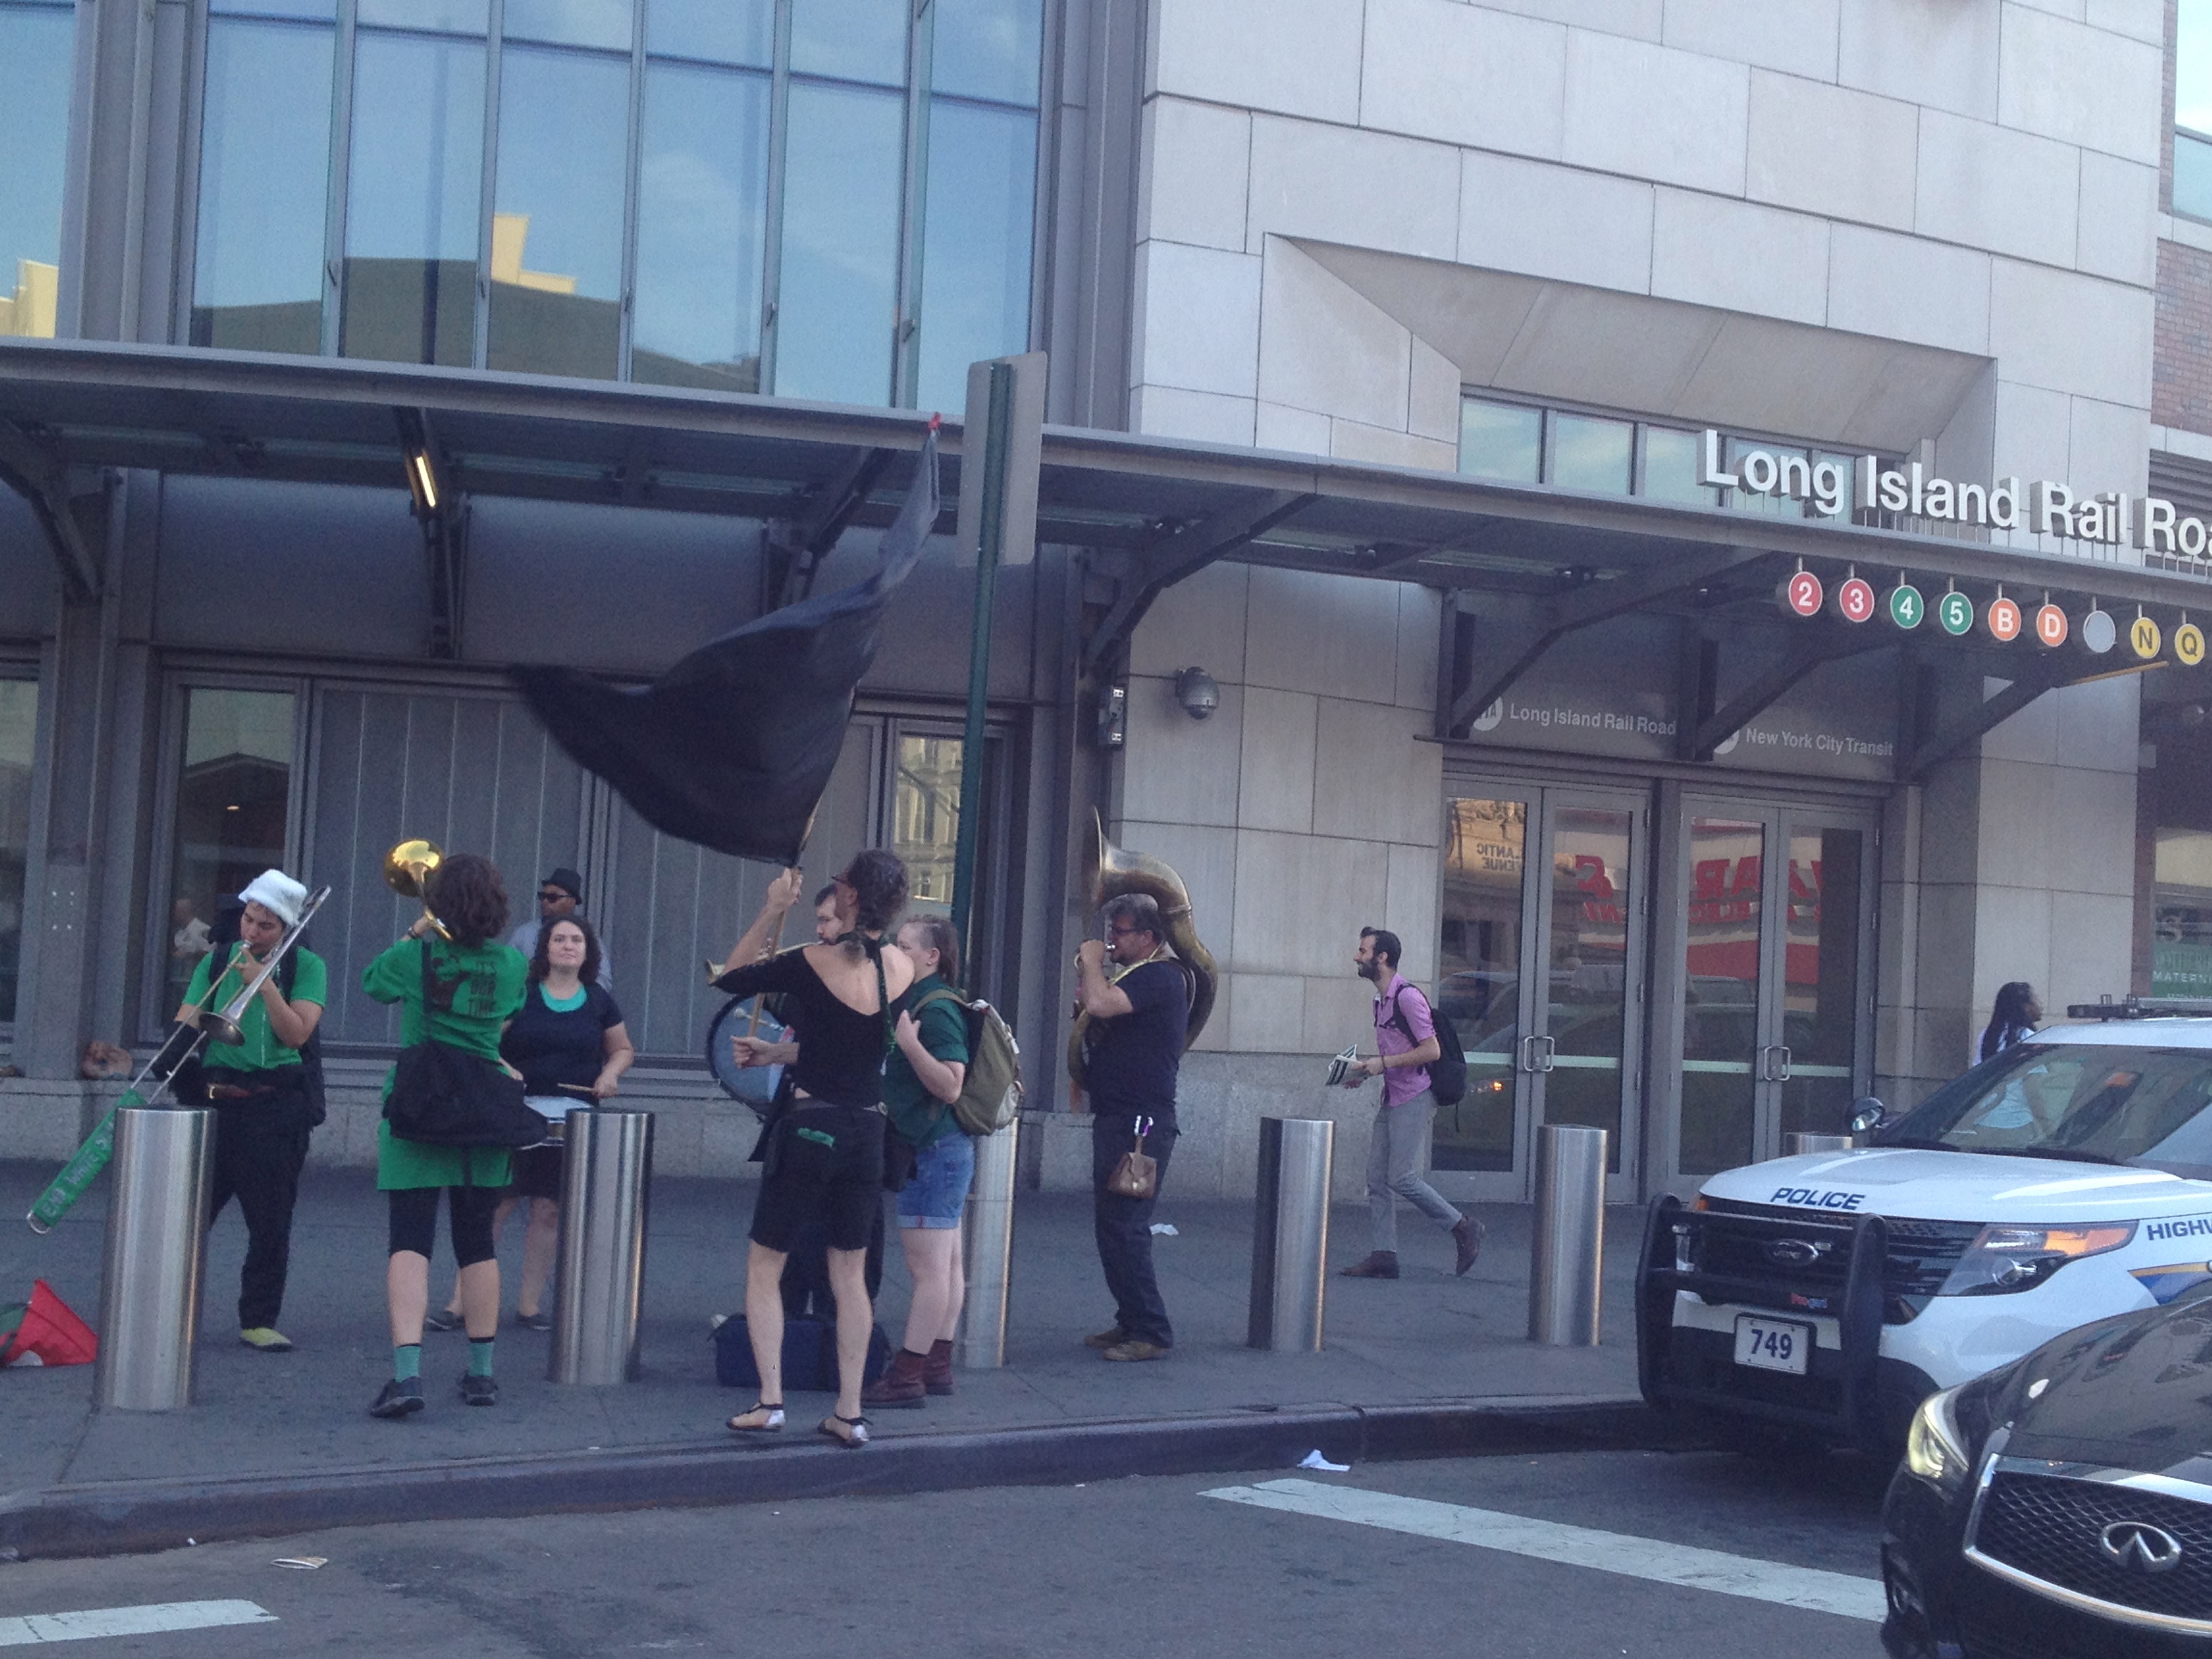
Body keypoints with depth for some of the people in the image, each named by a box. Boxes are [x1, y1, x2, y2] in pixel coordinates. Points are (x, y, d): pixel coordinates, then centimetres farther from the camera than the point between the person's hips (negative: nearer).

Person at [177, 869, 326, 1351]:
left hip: (276, 1108, -2)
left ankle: (258, 1320, 12)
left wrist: (264, 982, -18)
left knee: (270, 1223, 2)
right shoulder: (217, 962, 9)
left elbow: (297, 1033, -10)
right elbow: (183, 1026, 6)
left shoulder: (306, 966, 1)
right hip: (215, 1103, 2)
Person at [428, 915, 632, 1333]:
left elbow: (623, 1049, 20)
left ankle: (529, 1304, 13)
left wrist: (610, 1074, 1)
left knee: (548, 1209, 3)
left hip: (572, 1119, 2)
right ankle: (459, 1303, 0)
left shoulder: (598, 1001, 9)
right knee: (495, 1203, -5)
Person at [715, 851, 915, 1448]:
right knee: (850, 1275, 14)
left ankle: (769, 1399, 2)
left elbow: (730, 977, 0)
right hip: (867, 1132, 5)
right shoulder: (903, 970, 0)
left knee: (763, 1267, 9)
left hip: (809, 1127, -5)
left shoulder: (813, 963, -15)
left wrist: (773, 910, 4)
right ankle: (850, 1412, 14)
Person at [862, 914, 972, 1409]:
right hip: (941, 1149, 11)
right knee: (945, 1264, 14)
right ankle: (937, 1365, 20)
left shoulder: (937, 1009, -17)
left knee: (927, 1269, -8)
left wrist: (908, 1042, -29)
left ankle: (907, 1376, -6)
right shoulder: (916, 1001, 13)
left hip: (934, 1151, -11)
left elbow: (951, 1086, -24)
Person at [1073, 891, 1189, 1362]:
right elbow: (1090, 1012, 20)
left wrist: (1092, 962, -11)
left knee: (1123, 1227, -10)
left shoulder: (1160, 977, -14)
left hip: (1141, 1123, -11)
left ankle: (1151, 1333, -6)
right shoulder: (1139, 976, 20)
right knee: (1112, 1226, 14)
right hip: (1118, 1119, 11)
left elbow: (1099, 1005, -29)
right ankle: (1130, 1322, 22)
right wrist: (1087, 971, 8)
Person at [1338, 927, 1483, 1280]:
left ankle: (1464, 1229, 4)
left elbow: (1431, 1050, -19)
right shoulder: (1382, 1000, 15)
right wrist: (1365, 1070, 10)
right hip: (1392, 1099, 10)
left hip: (1414, 1099, -10)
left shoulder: (1407, 996, -15)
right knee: (1377, 1178, 4)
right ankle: (1384, 1255, 6)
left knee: (1402, 1178, -11)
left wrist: (1382, 1062, -18)